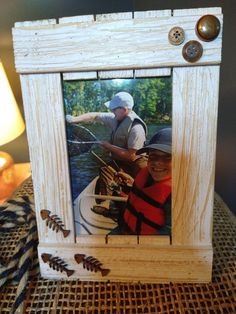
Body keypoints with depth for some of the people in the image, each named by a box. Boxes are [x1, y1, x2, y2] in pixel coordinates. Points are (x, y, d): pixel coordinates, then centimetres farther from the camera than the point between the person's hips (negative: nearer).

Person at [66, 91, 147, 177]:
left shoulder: (136, 128, -28)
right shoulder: (116, 118, -6)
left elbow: (131, 156, -29)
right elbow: (95, 116, 3)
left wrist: (109, 147, -22)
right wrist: (75, 119, -4)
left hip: (131, 168, -7)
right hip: (117, 163, 7)